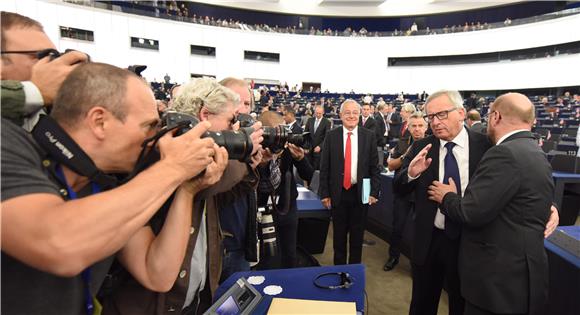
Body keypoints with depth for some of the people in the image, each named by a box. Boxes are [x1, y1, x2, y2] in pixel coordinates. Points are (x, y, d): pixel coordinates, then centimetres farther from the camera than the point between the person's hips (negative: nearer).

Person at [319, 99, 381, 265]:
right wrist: (324, 193, -4)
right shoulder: (331, 136, -2)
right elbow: (324, 168, -1)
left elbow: (374, 167, 1)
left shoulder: (369, 136, 0)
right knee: (339, 235, 14)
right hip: (338, 193, 0)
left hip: (361, 193, 0)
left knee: (357, 235, 14)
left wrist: (374, 192, -5)